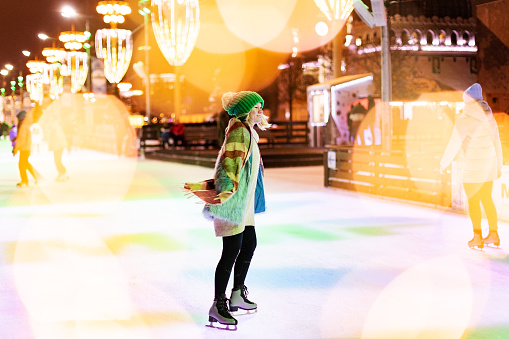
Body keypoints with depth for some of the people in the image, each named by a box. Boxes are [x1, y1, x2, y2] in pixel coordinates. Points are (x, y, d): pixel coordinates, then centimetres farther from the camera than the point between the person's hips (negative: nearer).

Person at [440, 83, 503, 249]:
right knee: (486, 199, 15)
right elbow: (497, 144, 11)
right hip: (488, 163, 7)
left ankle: (477, 237, 2)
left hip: (472, 165, -7)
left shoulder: (464, 119, -15)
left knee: (473, 201, 1)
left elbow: (454, 144, -14)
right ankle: (494, 235, 18)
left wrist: (444, 163, -2)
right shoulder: (489, 118, 6)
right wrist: (498, 166, 20)